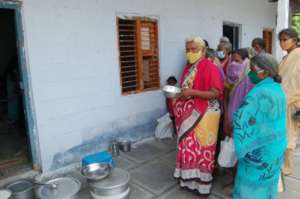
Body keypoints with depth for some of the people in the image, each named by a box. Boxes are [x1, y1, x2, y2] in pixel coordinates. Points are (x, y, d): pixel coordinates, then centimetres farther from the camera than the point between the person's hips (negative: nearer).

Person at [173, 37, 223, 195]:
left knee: (201, 148, 4)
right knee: (188, 147, 16)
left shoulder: (210, 67, -15)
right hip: (189, 115, 8)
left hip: (204, 116, -8)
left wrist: (192, 92, -27)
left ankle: (201, 183, 21)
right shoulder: (189, 67, 11)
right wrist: (178, 93, 2)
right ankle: (189, 178, 33)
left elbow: (216, 93, -20)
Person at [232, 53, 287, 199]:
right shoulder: (277, 89, 4)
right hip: (275, 145, 8)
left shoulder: (259, 93, -25)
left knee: (251, 183, 8)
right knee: (266, 181, 23)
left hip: (259, 149, -8)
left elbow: (240, 117, -27)